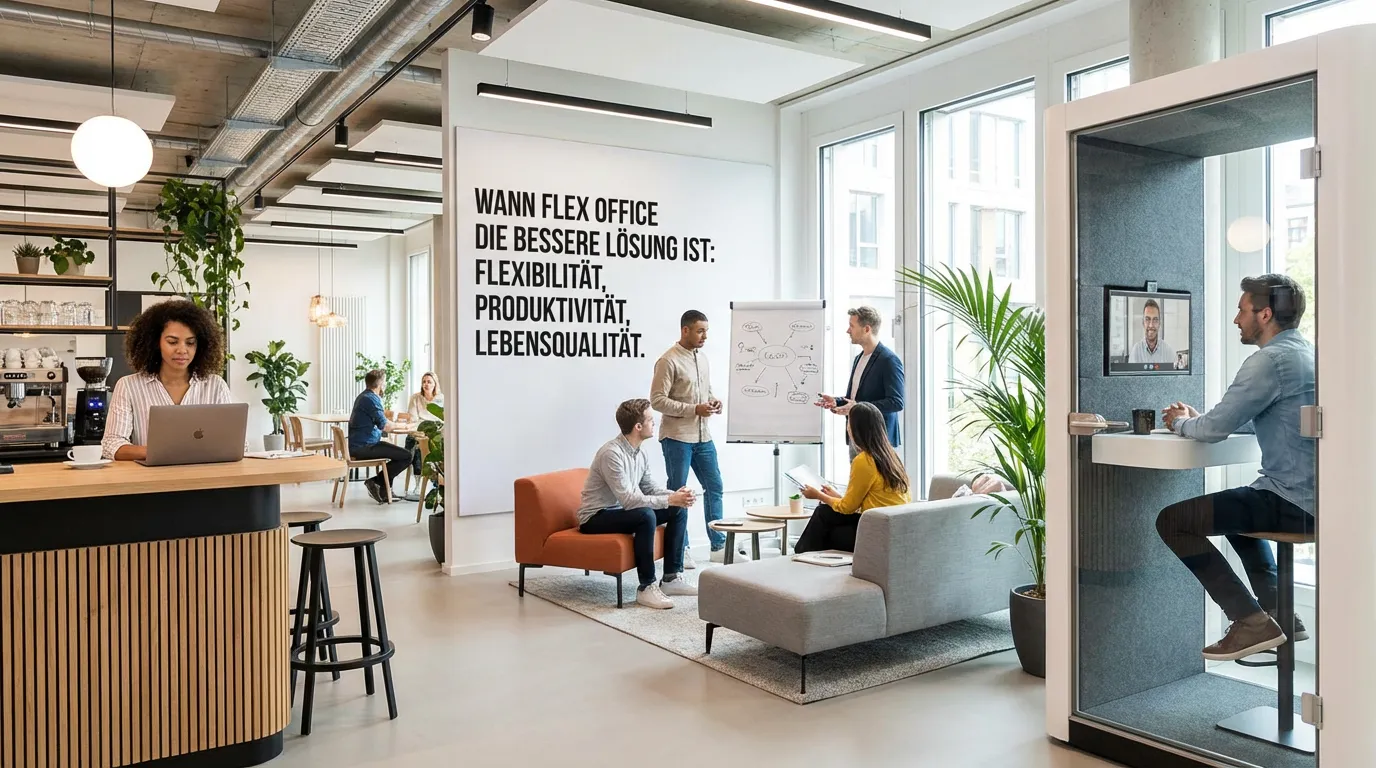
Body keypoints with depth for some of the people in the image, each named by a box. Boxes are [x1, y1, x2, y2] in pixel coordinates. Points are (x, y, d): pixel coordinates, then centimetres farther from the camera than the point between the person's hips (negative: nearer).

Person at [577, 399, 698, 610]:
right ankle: (646, 587, -24)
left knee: (678, 510, -1)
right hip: (596, 517, -9)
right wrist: (669, 500, -28)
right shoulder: (612, 454, -26)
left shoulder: (639, 452, 3)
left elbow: (649, 486, 9)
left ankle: (672, 577, 2)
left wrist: (675, 496, -11)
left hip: (622, 510, 9)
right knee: (646, 515, -35)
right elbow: (628, 499, -31)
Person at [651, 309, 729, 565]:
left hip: (703, 437, 8)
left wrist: (714, 400, -1)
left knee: (714, 487, 10)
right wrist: (694, 409, -21)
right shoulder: (668, 361, -14)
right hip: (677, 438, -8)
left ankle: (718, 546, 19)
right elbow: (657, 400, -18)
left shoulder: (702, 358, 11)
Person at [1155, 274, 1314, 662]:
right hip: (1314, 495, 11)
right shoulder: (1306, 352, 15)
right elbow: (1249, 421, 24)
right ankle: (1278, 611, 30)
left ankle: (1252, 622, -6)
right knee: (1236, 507, 37)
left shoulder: (1270, 360, -17)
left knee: (1171, 520, -10)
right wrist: (1196, 418, 14)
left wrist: (1181, 423, 2)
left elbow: (1215, 428, -19)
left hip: (1292, 501, -11)